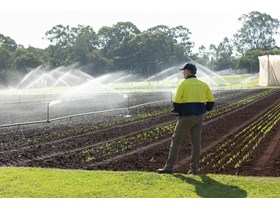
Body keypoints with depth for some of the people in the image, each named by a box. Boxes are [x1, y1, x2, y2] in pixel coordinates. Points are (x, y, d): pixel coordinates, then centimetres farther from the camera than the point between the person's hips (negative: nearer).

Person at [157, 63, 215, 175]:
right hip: (199, 117, 5)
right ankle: (194, 168, 9)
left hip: (186, 117, -5)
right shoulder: (203, 85, 8)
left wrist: (177, 111, 4)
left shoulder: (183, 84, -8)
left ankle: (169, 166, 0)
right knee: (196, 142, 10)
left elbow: (177, 101, -13)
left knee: (176, 141, 2)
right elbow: (211, 101, 8)